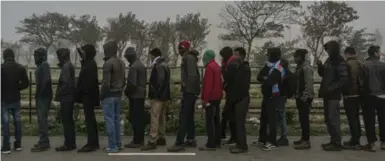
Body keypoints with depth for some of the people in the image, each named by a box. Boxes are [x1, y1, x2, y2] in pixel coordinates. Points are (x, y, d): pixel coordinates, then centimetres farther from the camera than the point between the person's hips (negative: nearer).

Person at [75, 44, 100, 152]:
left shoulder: (90, 64, -15)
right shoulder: (88, 63, 16)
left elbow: (89, 81, -21)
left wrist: (84, 93, -21)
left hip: (88, 96, -10)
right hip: (88, 95, 10)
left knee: (89, 119, -8)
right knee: (91, 119, 13)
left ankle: (92, 144, -4)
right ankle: (93, 143, 20)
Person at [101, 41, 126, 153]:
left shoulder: (108, 63, -15)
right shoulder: (121, 63, 12)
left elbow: (106, 82, -18)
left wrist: (102, 95, -8)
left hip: (109, 95, -8)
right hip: (118, 95, 8)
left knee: (109, 120, -4)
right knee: (116, 119, 13)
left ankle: (112, 146, -2)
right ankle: (118, 143, 18)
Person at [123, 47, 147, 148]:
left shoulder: (133, 67, -15)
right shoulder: (141, 65, 15)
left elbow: (132, 83, -21)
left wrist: (126, 92, -5)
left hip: (135, 96, -9)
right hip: (141, 95, 9)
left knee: (134, 118, -5)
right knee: (140, 118, 12)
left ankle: (137, 141, -2)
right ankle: (140, 140, 18)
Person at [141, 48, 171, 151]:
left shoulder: (159, 67, -15)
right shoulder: (164, 65, 17)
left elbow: (160, 81, -23)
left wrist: (155, 94, -19)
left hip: (158, 96, -11)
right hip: (163, 96, 11)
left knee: (154, 118, -11)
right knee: (161, 117, 15)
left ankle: (152, 141, -12)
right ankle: (161, 138, 23)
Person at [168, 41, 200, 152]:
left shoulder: (189, 58, -12)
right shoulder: (189, 58, 19)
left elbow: (192, 75, -22)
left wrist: (187, 88, -22)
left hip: (189, 91, -10)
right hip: (191, 91, 10)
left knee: (183, 117, -12)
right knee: (189, 116, 14)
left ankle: (180, 143, -12)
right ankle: (191, 140, 21)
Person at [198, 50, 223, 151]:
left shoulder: (210, 67, -14)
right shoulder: (216, 66, 15)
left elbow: (208, 85, -21)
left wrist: (205, 99, -20)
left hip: (211, 98, -10)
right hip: (217, 97, 10)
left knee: (209, 121, -8)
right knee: (216, 120, 12)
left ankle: (211, 144, -8)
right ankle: (217, 142, 18)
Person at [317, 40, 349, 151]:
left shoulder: (340, 62, -11)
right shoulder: (329, 60, 15)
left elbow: (343, 80, -17)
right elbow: (323, 74, 23)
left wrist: (331, 88, -22)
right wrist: (320, 66, 5)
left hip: (334, 95, -9)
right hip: (327, 94, 9)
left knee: (333, 119, -8)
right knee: (328, 119, 12)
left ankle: (337, 143, -2)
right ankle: (333, 141, 21)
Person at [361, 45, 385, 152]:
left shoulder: (364, 65, -5)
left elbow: (362, 81, -4)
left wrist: (363, 93, 8)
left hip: (369, 96, -1)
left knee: (369, 120, 1)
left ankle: (372, 144, -1)